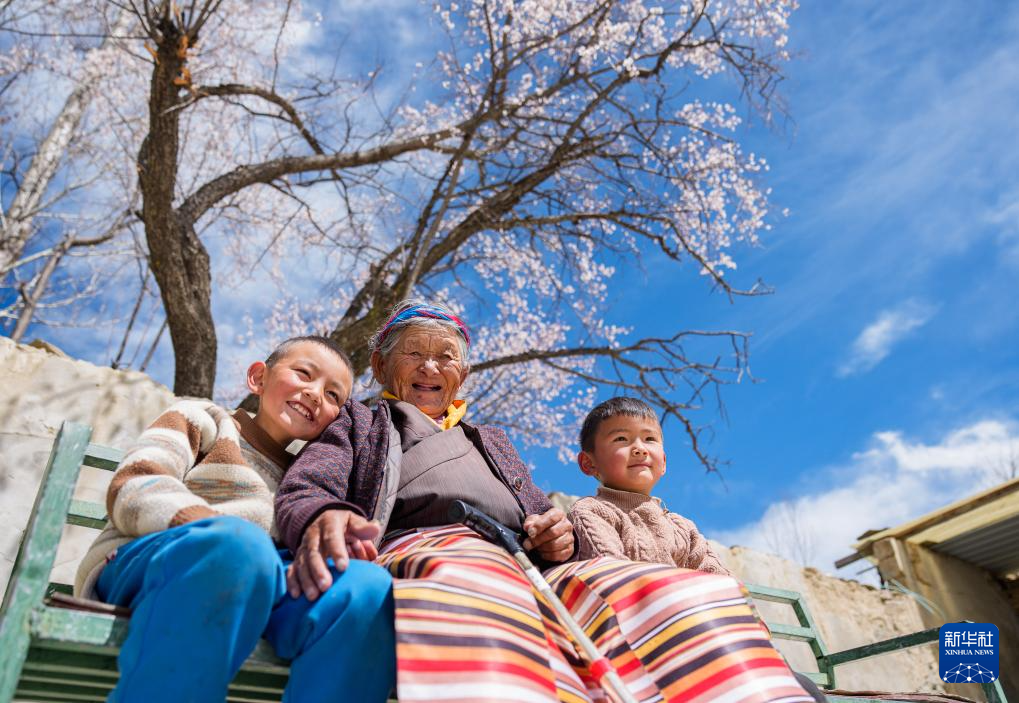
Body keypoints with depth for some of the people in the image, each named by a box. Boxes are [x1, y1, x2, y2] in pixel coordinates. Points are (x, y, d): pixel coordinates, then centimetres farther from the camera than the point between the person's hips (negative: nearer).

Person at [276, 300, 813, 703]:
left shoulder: (492, 442, 39)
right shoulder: (359, 423, 29)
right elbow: (302, 490, 9)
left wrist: (557, 540, 2)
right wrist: (324, 517, -19)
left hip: (527, 569, 5)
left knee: (690, 598, -24)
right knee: (470, 591, -44)